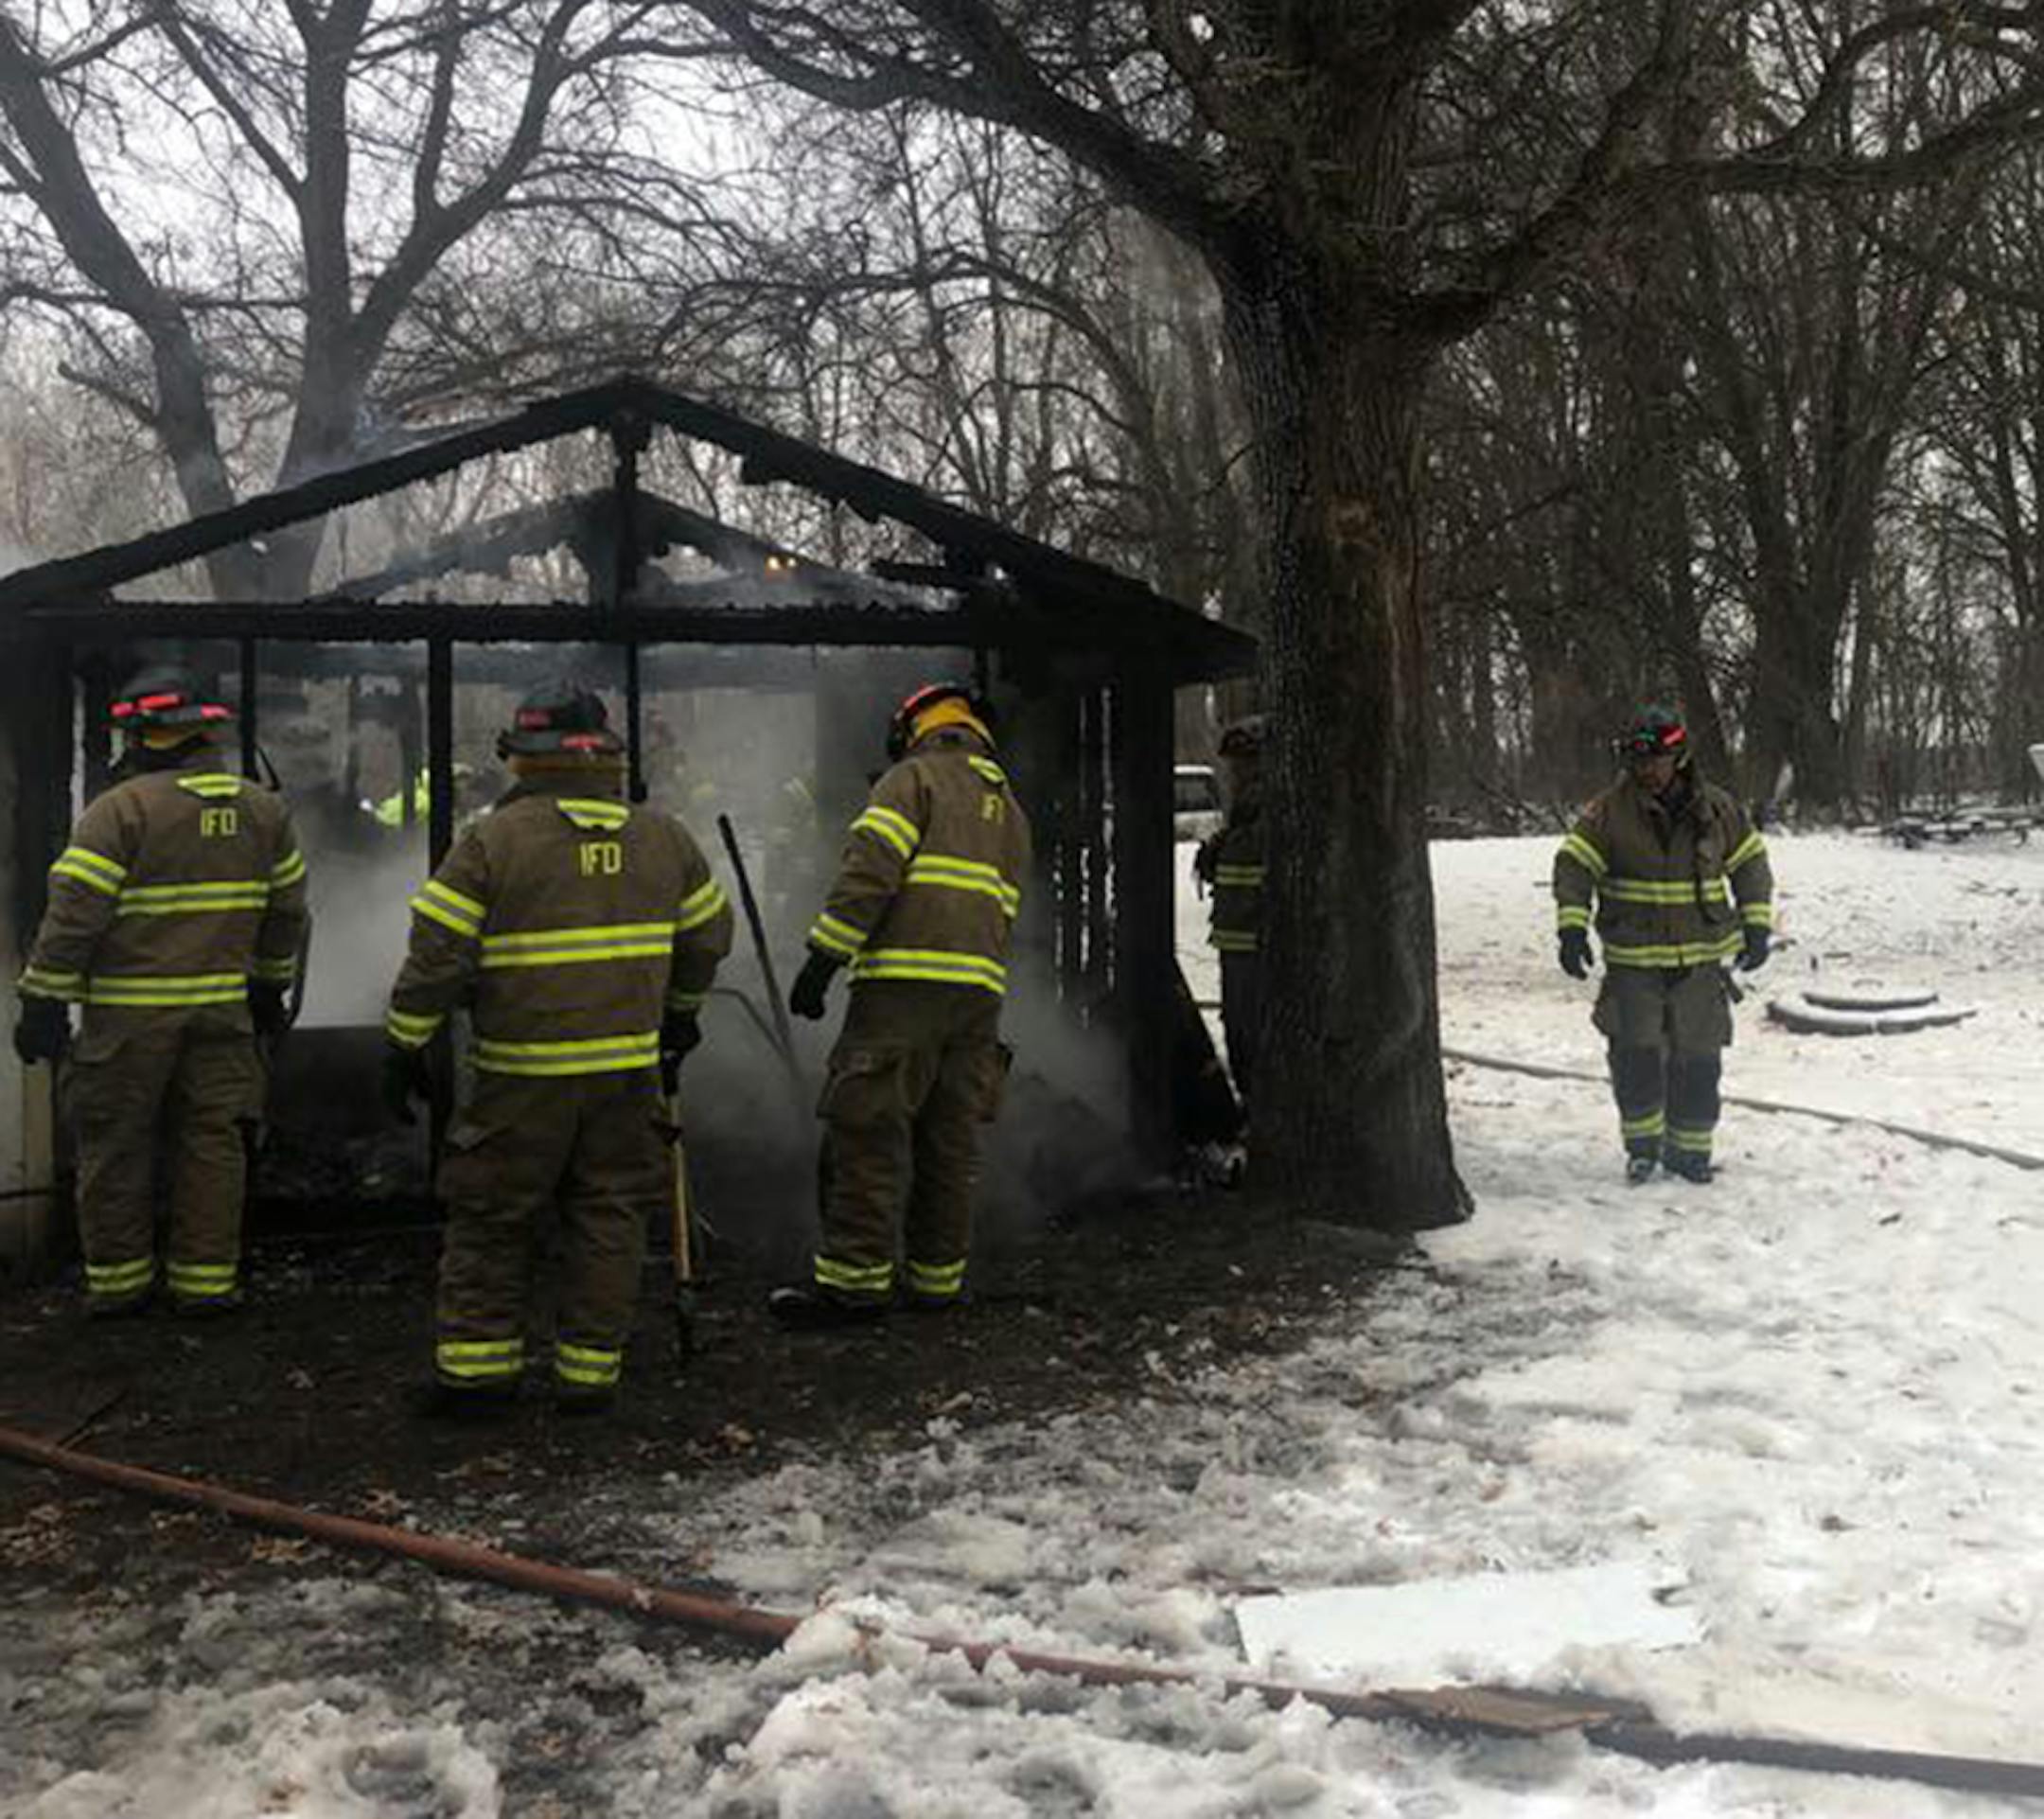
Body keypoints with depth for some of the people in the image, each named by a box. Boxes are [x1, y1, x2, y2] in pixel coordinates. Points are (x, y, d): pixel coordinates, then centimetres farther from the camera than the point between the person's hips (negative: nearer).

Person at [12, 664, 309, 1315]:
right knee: (212, 1142, 10)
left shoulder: (121, 809, -12)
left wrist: (44, 1001, -8)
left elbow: (74, 914, -14)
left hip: (131, 1013, -4)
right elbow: (287, 909, 14)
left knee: (116, 1146, 9)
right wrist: (271, 985, 26)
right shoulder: (263, 809, 6)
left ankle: (117, 1280, 16)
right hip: (224, 1009, 4)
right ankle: (206, 1279, 13)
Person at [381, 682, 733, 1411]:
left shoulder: (493, 839, -9)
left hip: (522, 1075, -3)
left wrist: (404, 1045, 1)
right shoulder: (663, 836, 5)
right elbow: (709, 934, 15)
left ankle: (477, 1364, 12)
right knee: (609, 1217, 11)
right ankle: (590, 1370, 14)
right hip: (629, 1067, 3)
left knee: (491, 1217, 10)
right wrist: (682, 1010, 31)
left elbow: (437, 954, -10)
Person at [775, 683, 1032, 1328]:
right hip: (980, 990, 7)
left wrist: (823, 959, -12)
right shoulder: (1011, 808, 25)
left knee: (868, 1131, -4)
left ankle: (854, 1279, -5)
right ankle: (937, 1277, 17)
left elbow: (870, 870, -12)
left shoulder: (914, 777, 2)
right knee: (951, 1140, 12)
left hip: (905, 983, -7)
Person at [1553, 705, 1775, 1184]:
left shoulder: (1715, 808, 1)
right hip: (1632, 961, -2)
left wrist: (1757, 925, 6)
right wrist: (1572, 926, -22)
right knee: (1635, 1054, -9)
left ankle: (1689, 1149, 22)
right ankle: (1643, 1144, 11)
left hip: (1700, 961, 2)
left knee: (1698, 1060, 5)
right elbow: (1573, 865, -10)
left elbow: (1751, 863, 12)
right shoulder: (1609, 811, -6)